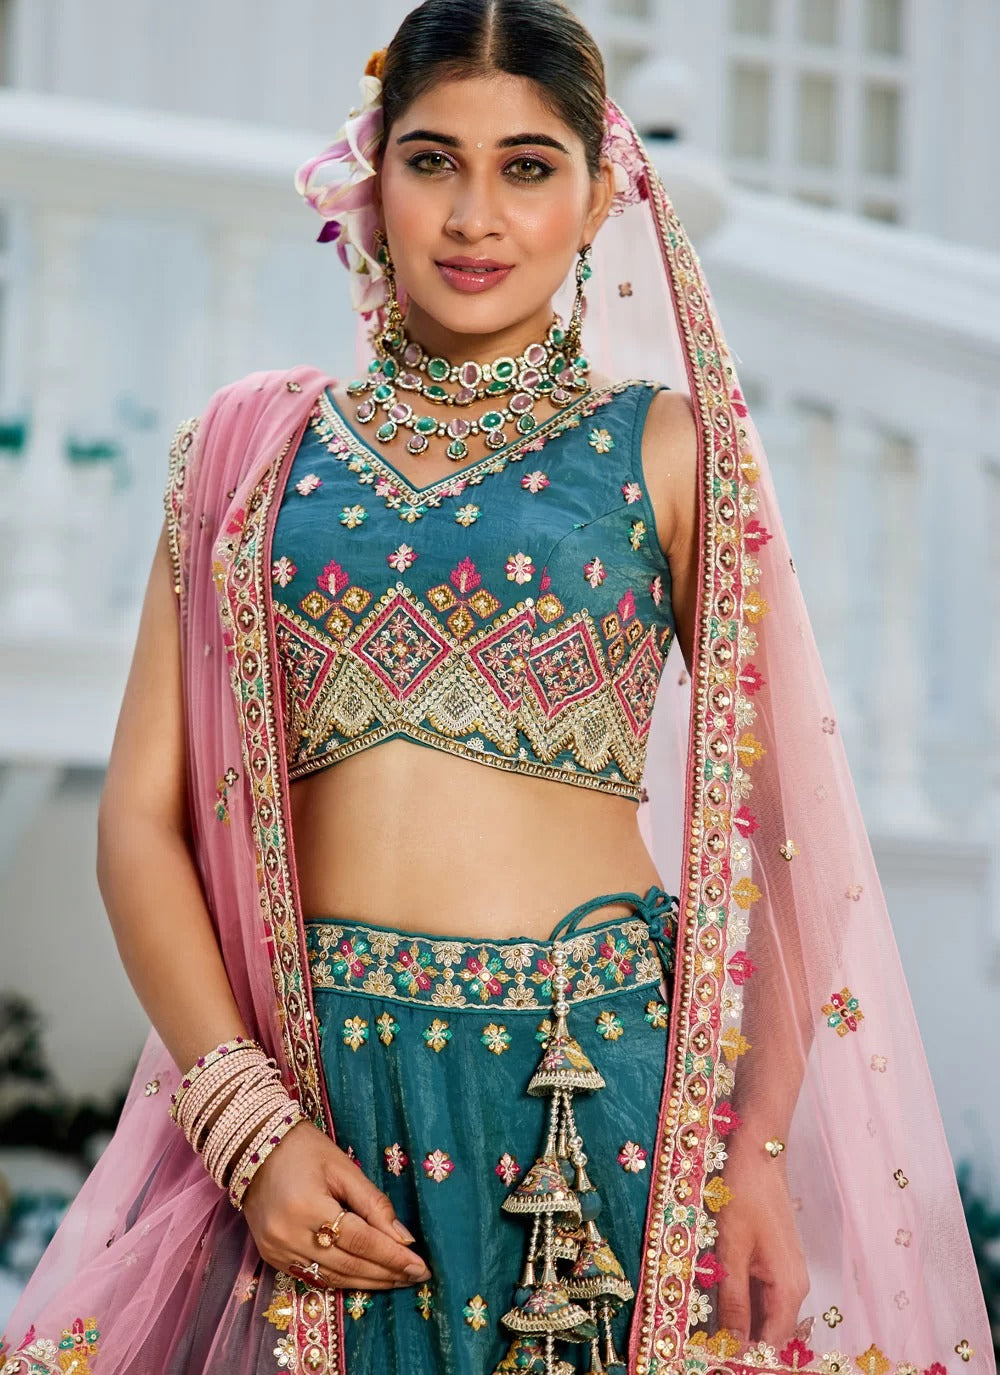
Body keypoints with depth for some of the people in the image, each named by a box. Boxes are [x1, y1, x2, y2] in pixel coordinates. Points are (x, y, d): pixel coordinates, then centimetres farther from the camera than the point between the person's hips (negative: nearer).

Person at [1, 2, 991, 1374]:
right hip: (313, 1080, 1)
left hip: (599, 1078, -1)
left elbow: (786, 822, 1)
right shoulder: (251, 446, 8)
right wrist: (250, 1121, -8)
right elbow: (143, 816, 4)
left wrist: (763, 1148, -10)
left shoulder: (667, 450, 5)